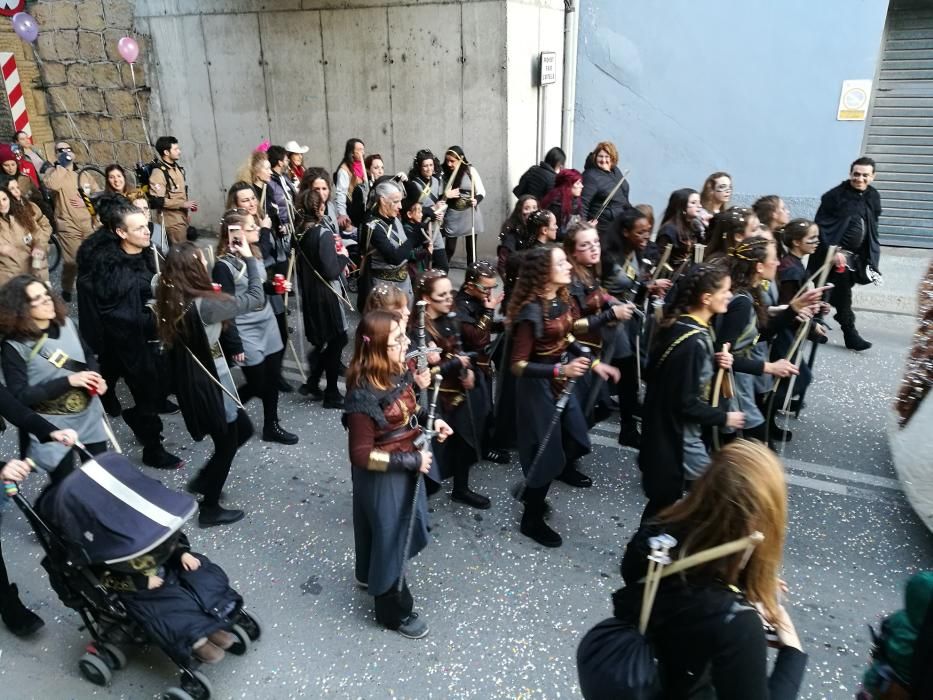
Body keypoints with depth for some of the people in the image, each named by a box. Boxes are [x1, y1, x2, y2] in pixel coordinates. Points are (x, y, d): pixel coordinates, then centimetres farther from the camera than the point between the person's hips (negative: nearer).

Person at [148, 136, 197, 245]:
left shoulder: (177, 168, 11)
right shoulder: (158, 172, -16)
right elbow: (157, 200, -22)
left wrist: (188, 205, 11)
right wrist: (183, 204, -19)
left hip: (183, 217, 9)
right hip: (172, 220, -8)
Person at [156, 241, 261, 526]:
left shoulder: (170, 300, -4)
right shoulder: (204, 305, -26)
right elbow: (255, 297, -19)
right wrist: (250, 258, -11)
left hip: (191, 381, 8)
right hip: (208, 383, -8)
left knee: (243, 429, 24)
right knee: (227, 443, 14)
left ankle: (203, 481, 34)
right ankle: (210, 509, 30)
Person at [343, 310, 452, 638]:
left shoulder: (396, 371, -9)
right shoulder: (364, 394, -33)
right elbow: (362, 455, -27)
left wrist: (431, 419, -4)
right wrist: (411, 460, -24)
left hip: (406, 466, 8)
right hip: (383, 476, -8)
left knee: (396, 529, 30)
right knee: (390, 535, 13)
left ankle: (369, 574, 58)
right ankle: (394, 610, 37)